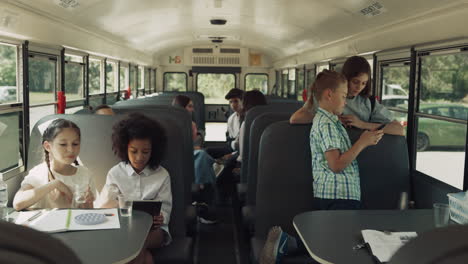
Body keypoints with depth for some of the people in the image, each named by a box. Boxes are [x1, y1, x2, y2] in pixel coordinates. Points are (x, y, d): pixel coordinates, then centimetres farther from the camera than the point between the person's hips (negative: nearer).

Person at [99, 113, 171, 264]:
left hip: (153, 228, 1)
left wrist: (160, 218, -21)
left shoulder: (162, 175, 7)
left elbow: (165, 208, 3)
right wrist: (115, 203, -20)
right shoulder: (115, 173, 8)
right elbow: (104, 208, 4)